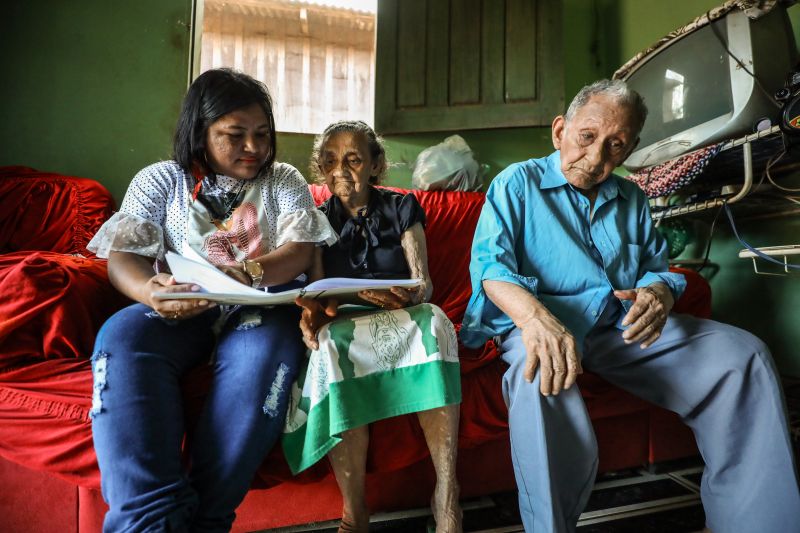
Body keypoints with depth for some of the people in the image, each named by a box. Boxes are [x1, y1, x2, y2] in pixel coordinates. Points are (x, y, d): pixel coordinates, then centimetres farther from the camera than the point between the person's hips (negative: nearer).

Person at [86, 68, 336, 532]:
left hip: (260, 309, 0)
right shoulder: (160, 181, 13)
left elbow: (301, 251, -2)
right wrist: (150, 292, -25)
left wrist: (247, 275, -25)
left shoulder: (285, 181, 13)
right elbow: (123, 257, 1)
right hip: (178, 312, 1)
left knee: (264, 350, -35)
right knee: (122, 337, -31)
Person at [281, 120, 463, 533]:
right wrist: (311, 311, -23)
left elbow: (423, 282, -1)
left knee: (433, 320, -35)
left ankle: (447, 493, -32)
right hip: (344, 326, 0)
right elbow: (316, 290, 3)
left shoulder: (402, 208, 9)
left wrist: (408, 296, -27)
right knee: (334, 341, -37)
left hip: (404, 321, 0)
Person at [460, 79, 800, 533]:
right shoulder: (518, 183, 5)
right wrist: (533, 314, -32)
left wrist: (658, 291, -8)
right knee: (541, 379, -41)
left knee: (744, 354, -15)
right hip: (541, 326, -5)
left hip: (624, 327, 5)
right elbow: (490, 262, -9)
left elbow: (657, 267, 21)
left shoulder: (631, 200, 22)